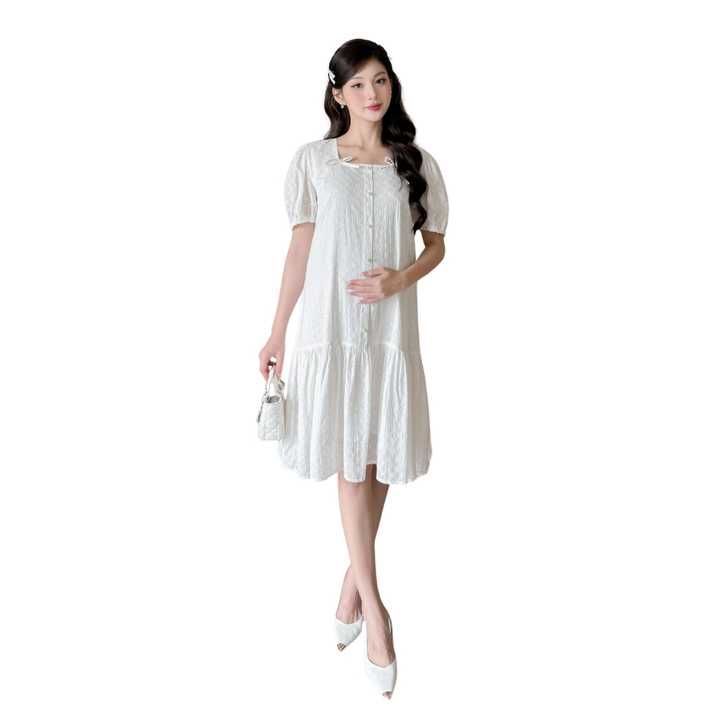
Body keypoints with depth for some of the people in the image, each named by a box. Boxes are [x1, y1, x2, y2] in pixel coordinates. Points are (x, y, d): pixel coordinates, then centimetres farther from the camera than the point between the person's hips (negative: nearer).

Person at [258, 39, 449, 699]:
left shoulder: (417, 164, 7)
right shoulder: (313, 160, 4)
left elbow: (436, 244, 10)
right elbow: (300, 248, 5)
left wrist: (400, 279, -12)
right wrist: (277, 332, 2)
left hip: (390, 327, 2)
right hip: (330, 326, -1)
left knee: (376, 457, 7)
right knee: (350, 460, -1)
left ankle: (354, 580, 26)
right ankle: (373, 605, 6)